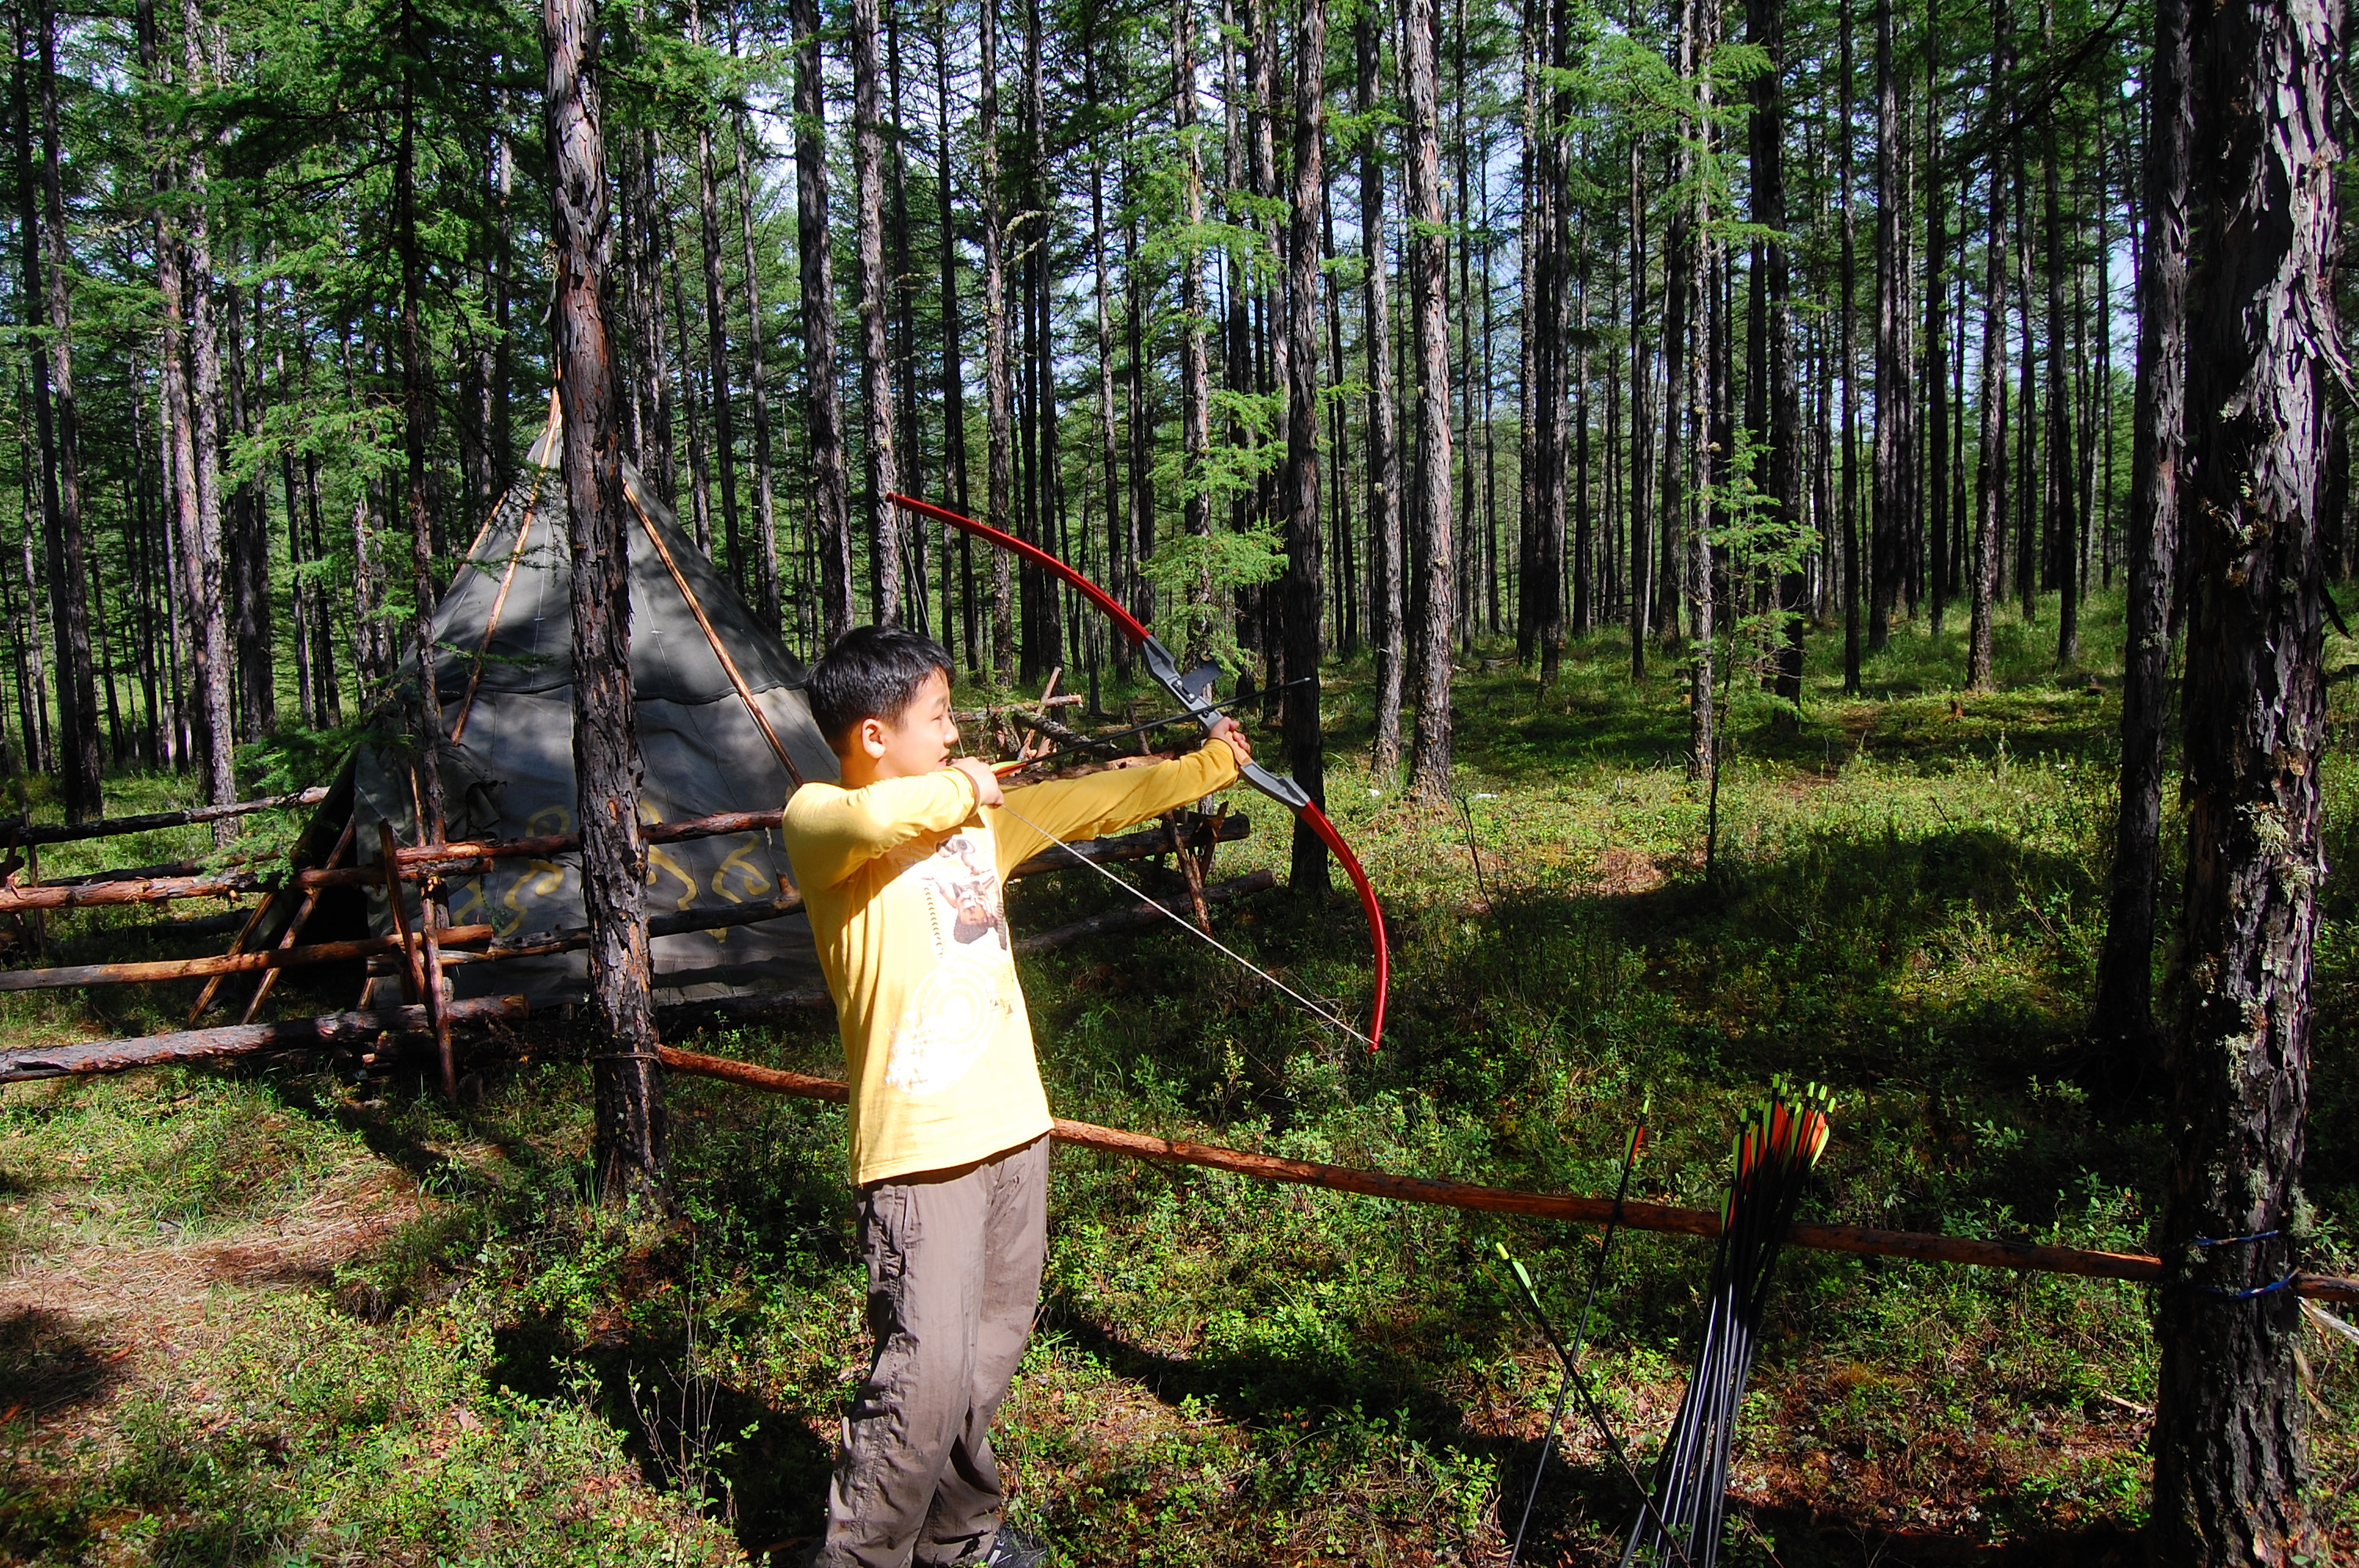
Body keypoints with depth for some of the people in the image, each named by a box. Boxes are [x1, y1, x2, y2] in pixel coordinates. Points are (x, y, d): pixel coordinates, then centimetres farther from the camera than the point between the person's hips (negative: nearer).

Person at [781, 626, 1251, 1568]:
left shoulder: (975, 815, 13)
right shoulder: (818, 822, -9)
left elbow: (1093, 804, 20)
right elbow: (868, 820, -32)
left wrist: (1211, 764, 22)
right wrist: (959, 787, -15)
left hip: (1012, 1127, 7)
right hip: (918, 1144, -7)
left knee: (990, 1355, 16)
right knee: (925, 1376, -8)